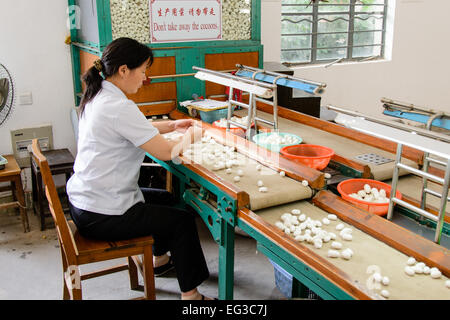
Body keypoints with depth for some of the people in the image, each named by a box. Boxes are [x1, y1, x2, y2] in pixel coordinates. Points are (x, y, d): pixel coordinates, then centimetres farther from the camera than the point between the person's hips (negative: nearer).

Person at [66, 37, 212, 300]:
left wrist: (172, 126, 11)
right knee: (183, 220, 3)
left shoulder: (97, 97, 6)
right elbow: (167, 152, -21)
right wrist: (191, 136, -2)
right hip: (103, 216, -10)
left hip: (84, 201, 10)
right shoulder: (119, 106, -25)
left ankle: (160, 259, 47)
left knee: (164, 199, 27)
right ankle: (190, 293, 16)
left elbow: (133, 129, 21)